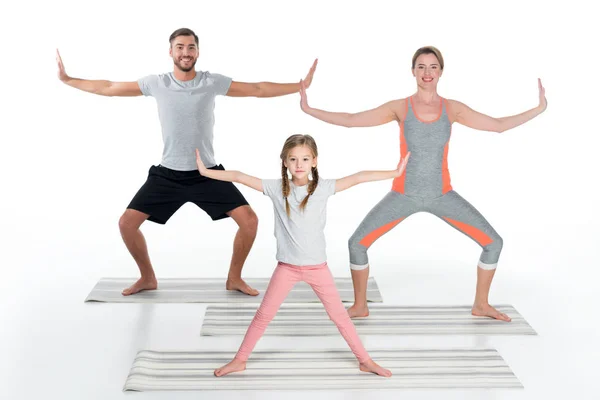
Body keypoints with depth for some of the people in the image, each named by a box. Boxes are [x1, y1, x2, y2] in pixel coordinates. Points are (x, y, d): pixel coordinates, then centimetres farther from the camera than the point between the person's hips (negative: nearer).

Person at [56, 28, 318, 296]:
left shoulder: (213, 82, -5)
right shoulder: (155, 84, -3)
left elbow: (258, 90, -2)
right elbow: (107, 88, 5)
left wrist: (301, 85, -7)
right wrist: (67, 80, 4)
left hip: (207, 173, 0)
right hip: (167, 175, 1)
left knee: (249, 220, -13)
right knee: (127, 223, -7)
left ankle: (234, 279, 10)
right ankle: (148, 278, 17)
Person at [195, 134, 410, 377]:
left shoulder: (322, 188, -8)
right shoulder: (276, 188, -6)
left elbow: (358, 178, -12)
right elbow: (239, 177, -7)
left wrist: (395, 173, -14)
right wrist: (206, 172, -10)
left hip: (318, 267, 0)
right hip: (287, 267, 0)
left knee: (340, 315, 8)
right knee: (263, 316, 8)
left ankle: (365, 361, 21)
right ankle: (239, 361, 21)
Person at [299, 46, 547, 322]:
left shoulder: (453, 109, -3)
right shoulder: (399, 107, -7)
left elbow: (499, 125, 3)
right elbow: (349, 120, -6)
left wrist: (539, 108, 0)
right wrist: (308, 109, -11)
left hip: (442, 195, 1)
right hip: (403, 195, -1)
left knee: (493, 242, -5)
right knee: (357, 243, -12)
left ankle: (481, 304, 17)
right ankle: (360, 306, 11)